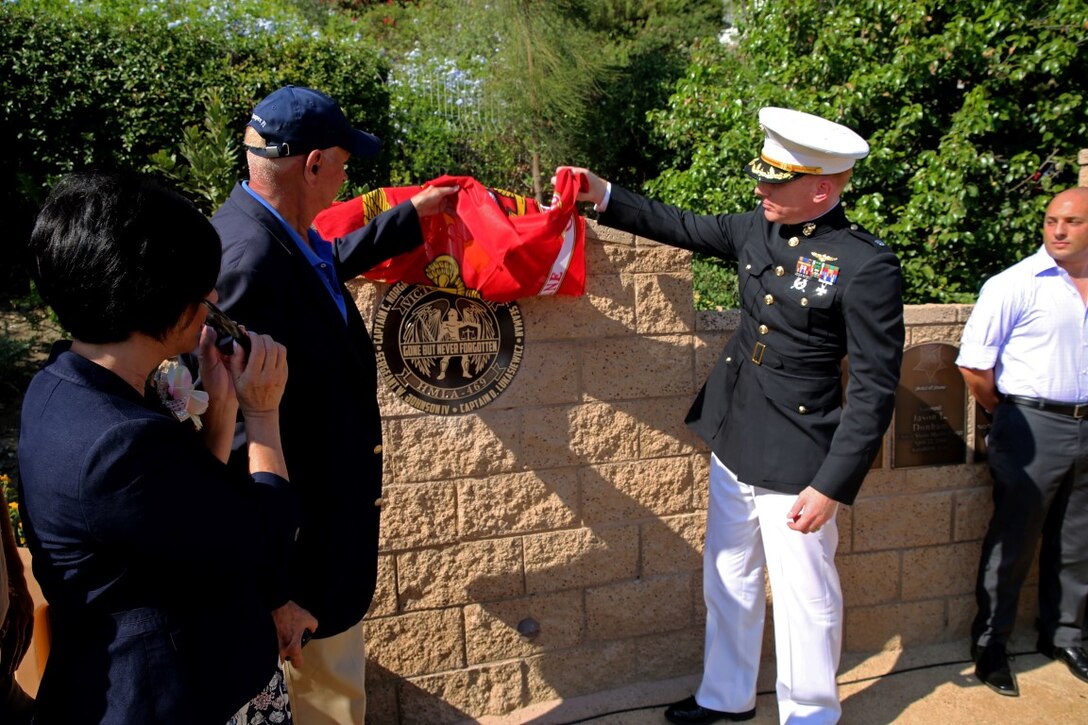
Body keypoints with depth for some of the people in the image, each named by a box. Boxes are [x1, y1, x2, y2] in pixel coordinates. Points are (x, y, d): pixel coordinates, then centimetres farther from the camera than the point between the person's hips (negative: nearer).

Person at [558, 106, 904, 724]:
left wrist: (833, 486, -17)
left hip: (794, 464, -7)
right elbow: (682, 228, 16)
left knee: (805, 598, 9)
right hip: (733, 446, 7)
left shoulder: (867, 266, -18)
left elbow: (874, 388, -16)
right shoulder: (757, 231, 1)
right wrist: (603, 195, 7)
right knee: (729, 582, 21)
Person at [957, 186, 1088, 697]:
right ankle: (990, 646, 18)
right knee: (1012, 543, 4)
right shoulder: (1015, 285, -10)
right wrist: (1010, 415, 2)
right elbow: (973, 365, -10)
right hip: (1034, 427, -5)